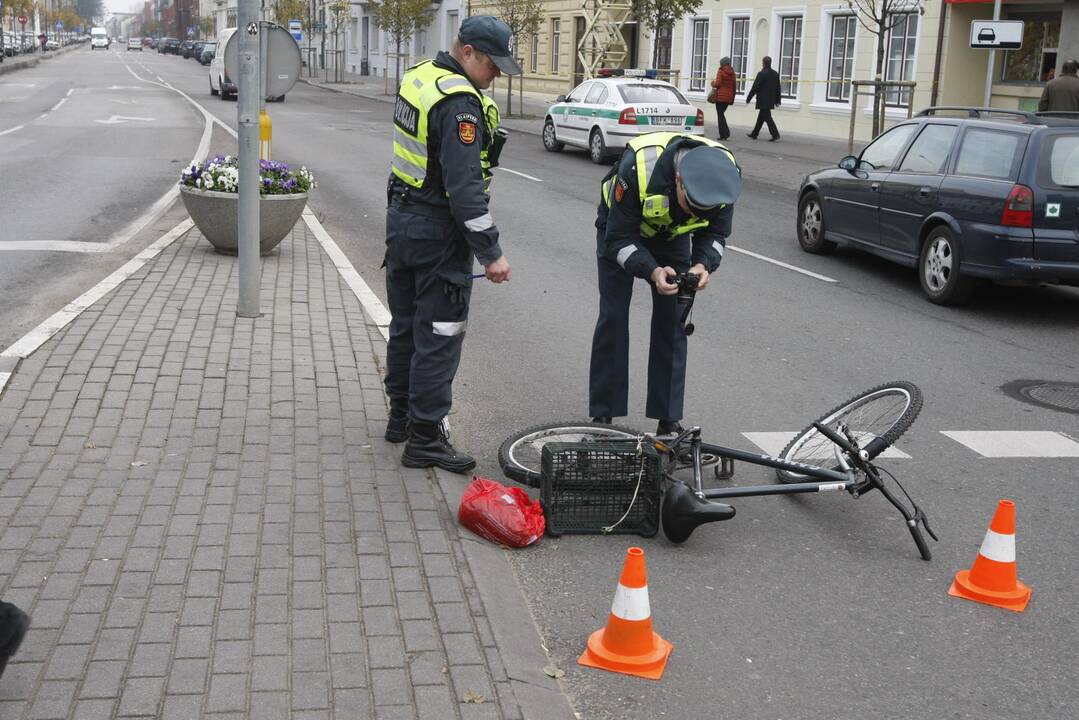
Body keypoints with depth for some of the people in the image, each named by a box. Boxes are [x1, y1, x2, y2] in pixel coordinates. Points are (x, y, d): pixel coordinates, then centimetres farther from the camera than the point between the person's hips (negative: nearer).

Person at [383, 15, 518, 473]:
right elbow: (465, 186, -27)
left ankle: (401, 415, 32)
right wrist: (490, 252, -23)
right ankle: (424, 438, 3)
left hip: (401, 217, 9)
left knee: (405, 324, 19)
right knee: (439, 334, -2)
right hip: (438, 232, -9)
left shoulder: (418, 77, 7)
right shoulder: (460, 102, -22)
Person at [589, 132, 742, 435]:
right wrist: (652, 271, -46)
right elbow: (619, 238, -31)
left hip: (673, 234, 3)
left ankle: (668, 419, 5)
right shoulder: (638, 167, -43)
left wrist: (703, 264, -34)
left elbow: (715, 233, -14)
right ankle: (602, 415, 4)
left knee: (673, 320, -3)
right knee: (613, 317, -6)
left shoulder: (723, 174, -31)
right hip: (621, 229, -3)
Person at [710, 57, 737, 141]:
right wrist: (732, 98, 18)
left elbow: (718, 84, -15)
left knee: (720, 115, -3)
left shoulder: (721, 72, -8)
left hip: (721, 96, -6)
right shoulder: (732, 73, 10)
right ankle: (726, 132, 12)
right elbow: (734, 86, 12)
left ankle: (724, 133, -11)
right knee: (722, 113, 17)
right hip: (729, 96, 6)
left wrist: (713, 83, 8)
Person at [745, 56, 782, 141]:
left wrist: (748, 98, -5)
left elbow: (755, 87, -13)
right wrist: (777, 100, 20)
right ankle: (754, 134, 25)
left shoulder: (761, 74, -15)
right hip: (771, 100, 8)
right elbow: (778, 88, 13)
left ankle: (775, 134, -15)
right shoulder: (775, 74, 8)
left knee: (767, 117, -7)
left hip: (763, 100, -8)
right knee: (761, 117, 16)